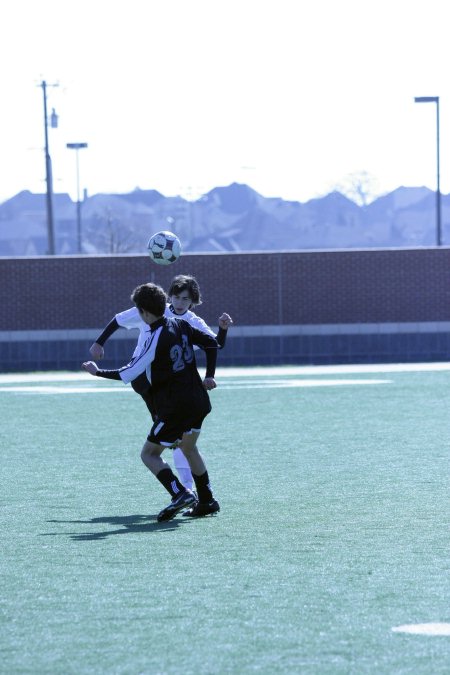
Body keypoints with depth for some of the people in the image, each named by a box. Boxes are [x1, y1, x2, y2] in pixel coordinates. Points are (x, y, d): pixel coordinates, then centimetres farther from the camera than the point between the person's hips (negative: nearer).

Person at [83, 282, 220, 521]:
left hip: (174, 409, -8)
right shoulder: (180, 325, 1)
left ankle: (180, 494, -14)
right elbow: (211, 342, 9)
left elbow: (129, 374, -15)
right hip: (199, 402, 8)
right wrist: (209, 376, 16)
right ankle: (207, 501, 28)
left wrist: (98, 372, -3)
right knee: (189, 448, 27)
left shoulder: (154, 340, -19)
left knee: (149, 453, 3)